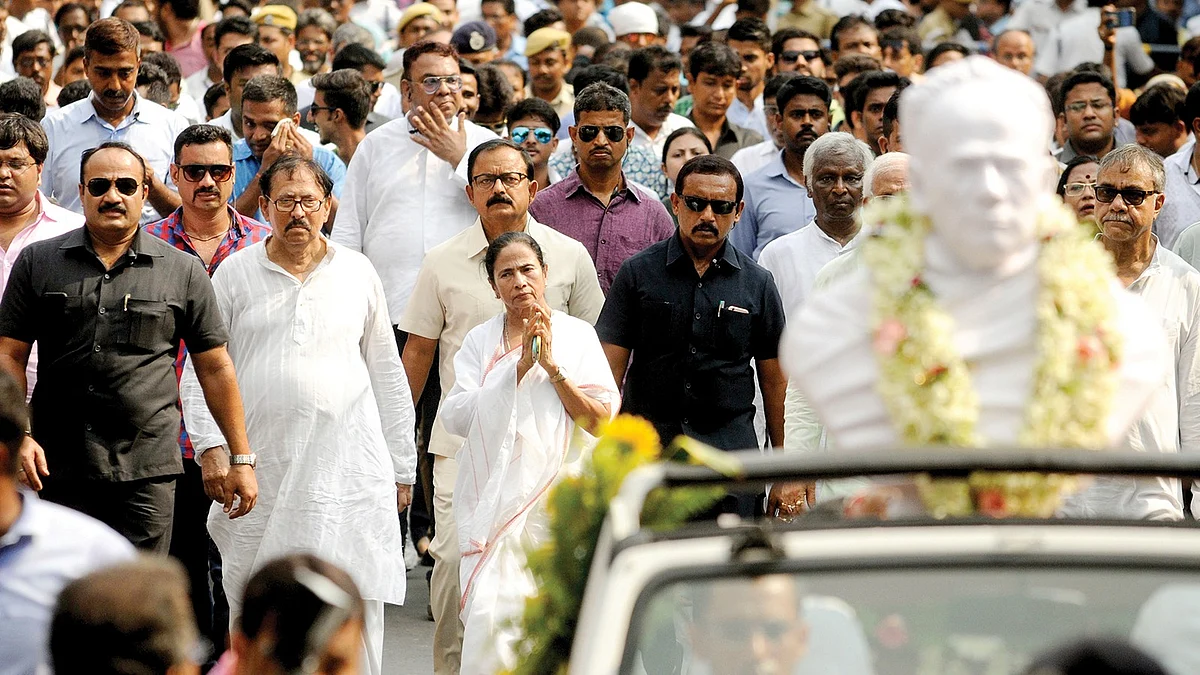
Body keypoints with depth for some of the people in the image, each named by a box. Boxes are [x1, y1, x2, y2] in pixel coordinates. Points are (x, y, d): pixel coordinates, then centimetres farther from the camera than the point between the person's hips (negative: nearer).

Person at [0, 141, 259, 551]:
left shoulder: (182, 271, 7)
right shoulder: (38, 263, 8)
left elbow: (215, 367, 8)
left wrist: (241, 459, 6)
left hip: (147, 472, -1)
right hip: (57, 469, 1)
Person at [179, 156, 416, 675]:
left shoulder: (357, 273, 11)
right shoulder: (235, 274, 8)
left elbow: (387, 373, 14)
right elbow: (202, 369, 7)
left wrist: (401, 469, 12)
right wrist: (211, 445, -7)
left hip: (349, 474, 0)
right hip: (260, 471, 0)